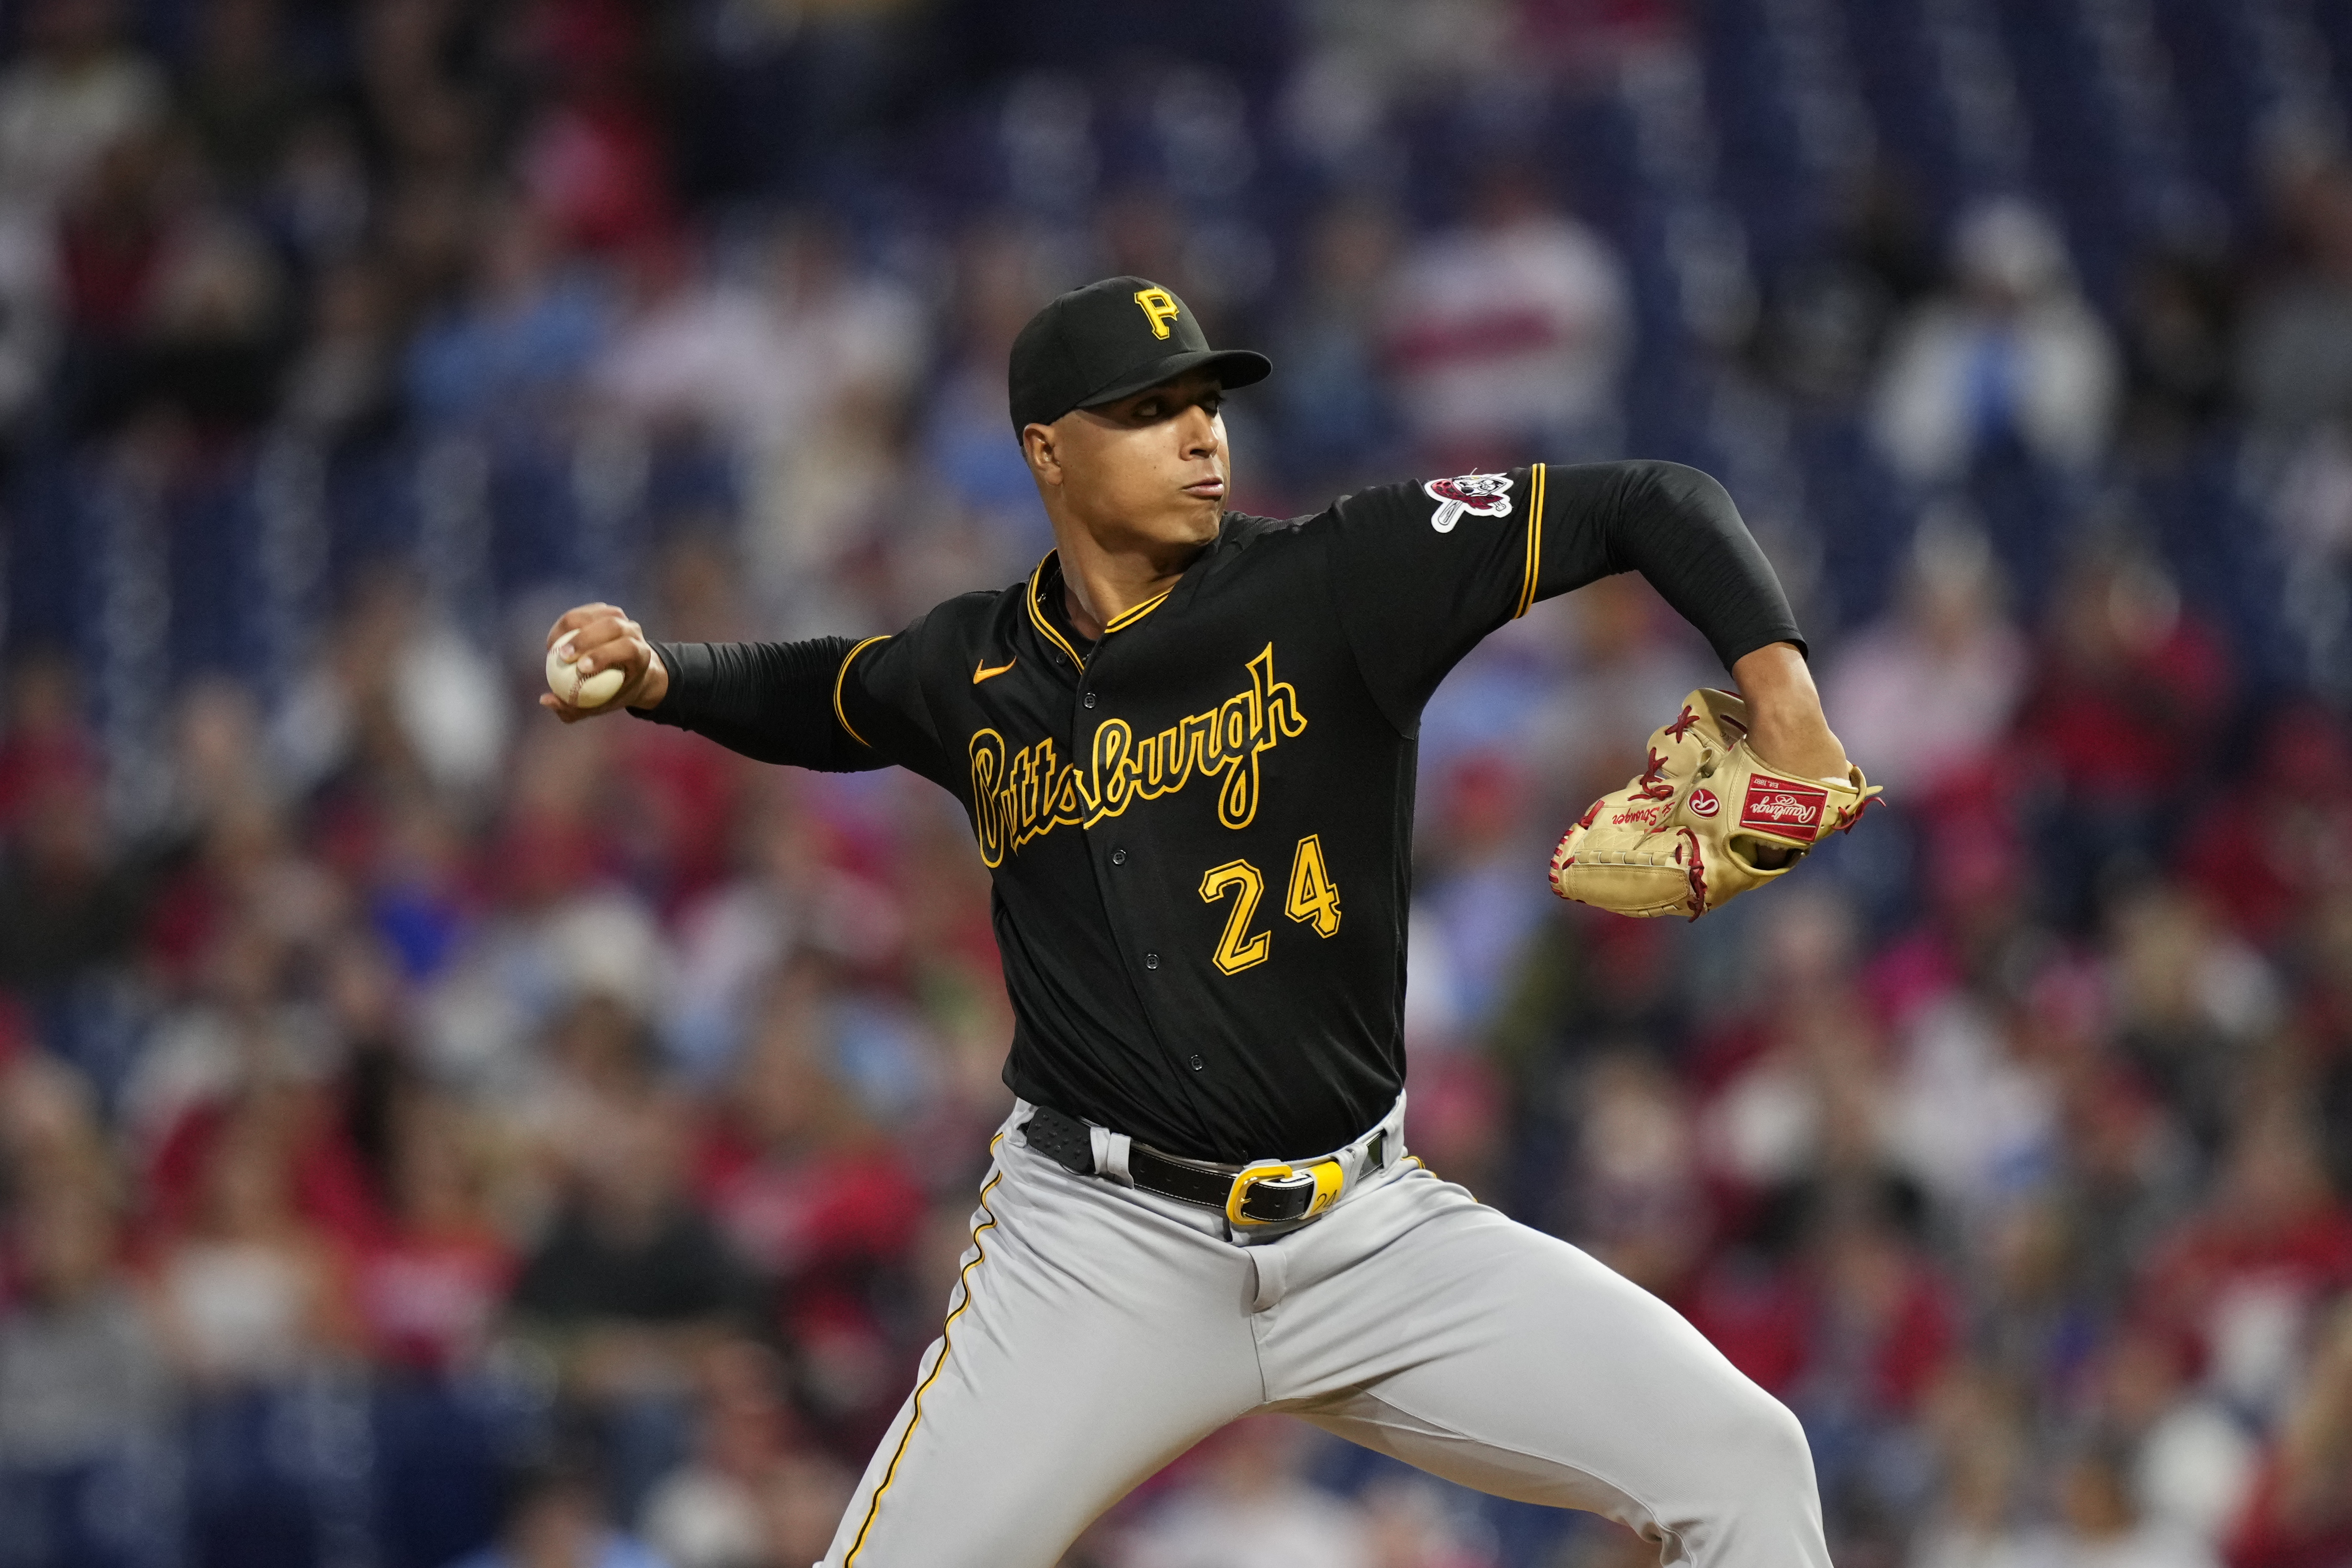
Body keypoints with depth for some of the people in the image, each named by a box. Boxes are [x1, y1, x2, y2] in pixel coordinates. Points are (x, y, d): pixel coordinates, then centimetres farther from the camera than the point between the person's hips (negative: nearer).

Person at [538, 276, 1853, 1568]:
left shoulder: (1336, 583, -6)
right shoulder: (976, 669, 4)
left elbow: (1650, 507, -8)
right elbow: (818, 702, 28)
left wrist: (1780, 684, -23)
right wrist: (659, 677, 10)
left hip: (1372, 1227, -1)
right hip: (1102, 1254, 1)